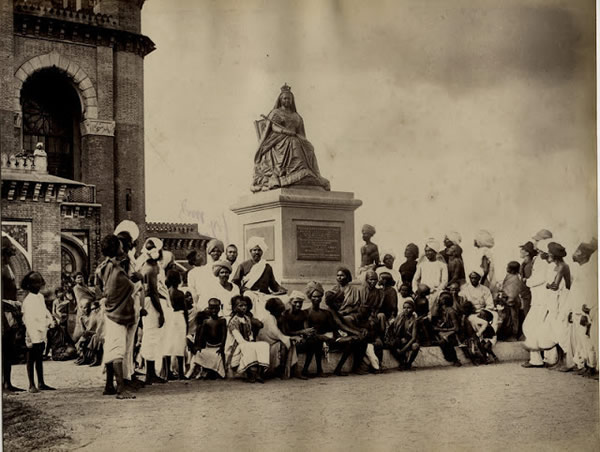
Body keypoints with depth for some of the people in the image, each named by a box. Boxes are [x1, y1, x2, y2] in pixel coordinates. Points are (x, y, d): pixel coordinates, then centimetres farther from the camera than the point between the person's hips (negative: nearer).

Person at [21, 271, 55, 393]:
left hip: (42, 334, 8)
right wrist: (32, 338, -20)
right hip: (33, 335, -8)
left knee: (39, 359, 14)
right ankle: (32, 385, 8)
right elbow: (28, 320, -16)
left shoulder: (40, 297, 10)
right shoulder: (28, 300, -13)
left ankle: (41, 383, 21)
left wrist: (50, 319, 2)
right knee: (31, 360, 2)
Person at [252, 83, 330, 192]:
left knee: (307, 149, -24)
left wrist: (299, 137, -5)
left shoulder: (297, 116, 27)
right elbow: (274, 127, -1)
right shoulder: (275, 113, 16)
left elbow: (301, 133, 19)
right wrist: (286, 131, -16)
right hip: (279, 140, -4)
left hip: (295, 140, 4)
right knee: (292, 145, -35)